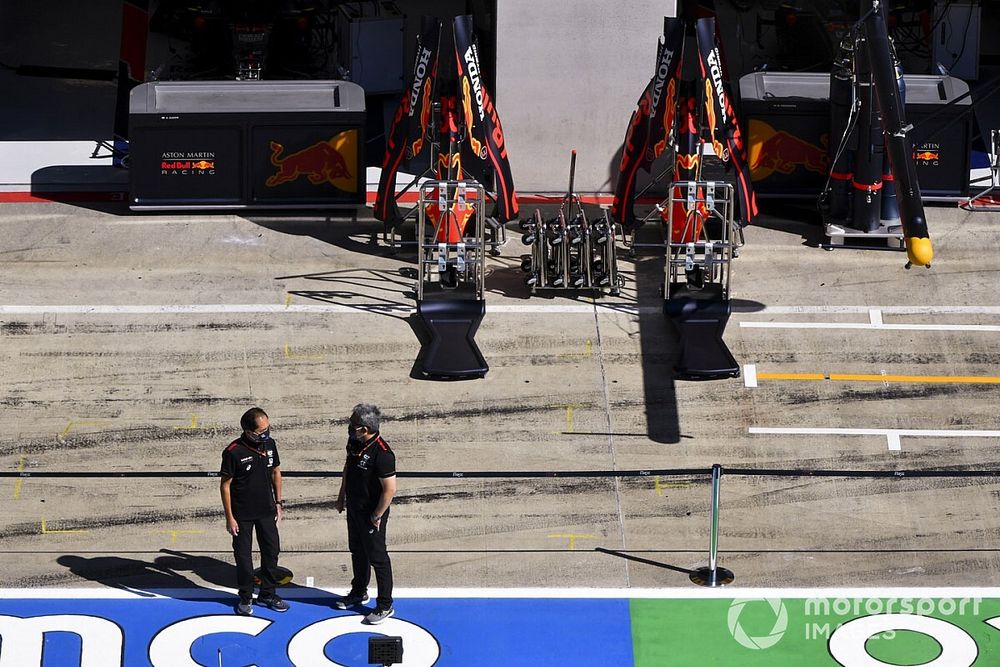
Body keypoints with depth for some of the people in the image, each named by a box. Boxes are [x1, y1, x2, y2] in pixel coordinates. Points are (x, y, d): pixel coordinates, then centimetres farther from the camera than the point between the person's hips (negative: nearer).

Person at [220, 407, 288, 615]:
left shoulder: (269, 445, -5)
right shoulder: (233, 452, -21)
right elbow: (225, 485, -13)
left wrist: (278, 503, 9)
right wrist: (229, 517, -12)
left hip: (266, 511, 5)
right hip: (242, 514, -5)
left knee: (271, 551, 13)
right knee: (243, 556, 7)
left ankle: (268, 594, 30)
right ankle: (245, 597, 24)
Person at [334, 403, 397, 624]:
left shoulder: (382, 454, -30)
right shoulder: (354, 443, -4)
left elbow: (390, 489, -26)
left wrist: (377, 516, -18)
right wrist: (341, 497, 17)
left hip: (372, 514, -8)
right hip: (354, 507, 8)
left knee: (377, 557, 3)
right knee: (357, 551, 23)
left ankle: (385, 605, 14)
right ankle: (359, 592, 43)